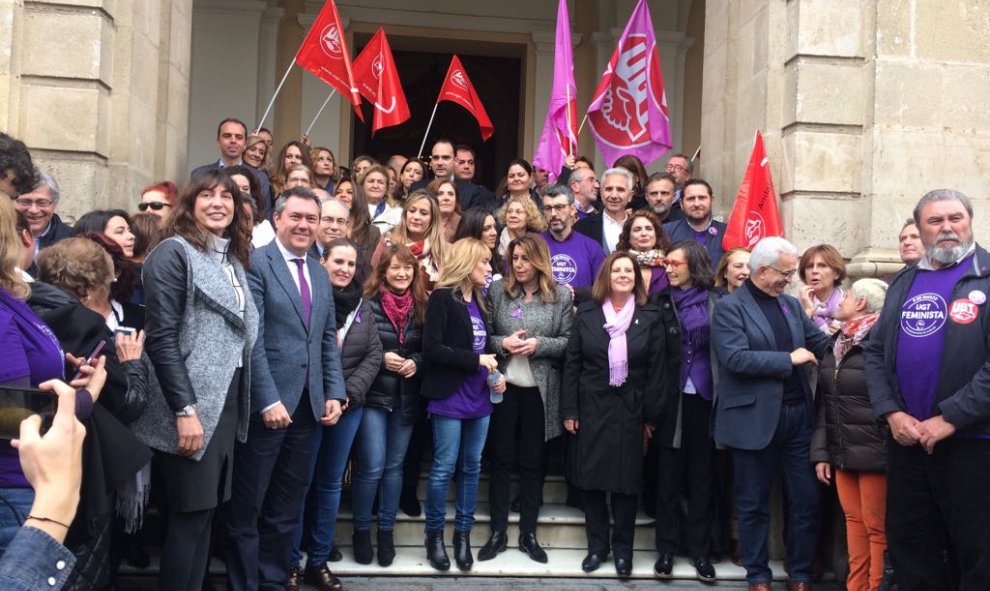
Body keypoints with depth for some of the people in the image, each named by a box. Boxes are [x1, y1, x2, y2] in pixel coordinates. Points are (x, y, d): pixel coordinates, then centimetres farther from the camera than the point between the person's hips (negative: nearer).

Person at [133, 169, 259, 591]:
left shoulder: (234, 259, 16)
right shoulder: (174, 252, -8)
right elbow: (161, 337, -16)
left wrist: (241, 402, 9)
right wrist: (184, 410, -21)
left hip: (228, 400, 8)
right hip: (193, 404, -7)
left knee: (205, 512, 13)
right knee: (189, 515, -1)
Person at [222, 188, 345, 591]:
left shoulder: (320, 274, 15)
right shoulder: (255, 263, -7)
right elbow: (252, 339, -13)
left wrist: (334, 393, 6)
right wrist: (268, 401, -18)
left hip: (308, 406, 6)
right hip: (266, 406, -6)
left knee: (287, 510, 14)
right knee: (246, 509, 7)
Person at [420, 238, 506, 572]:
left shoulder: (479, 301, 14)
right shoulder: (442, 298, -9)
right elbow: (432, 349, -17)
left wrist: (493, 372, 1)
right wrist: (476, 360, -16)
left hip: (479, 397, 7)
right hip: (450, 397, -7)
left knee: (471, 467, 11)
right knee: (444, 468, 0)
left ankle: (463, 534, 21)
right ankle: (434, 534, 15)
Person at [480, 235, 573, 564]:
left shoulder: (561, 296, 0)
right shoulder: (497, 291, 2)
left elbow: (569, 342, -2)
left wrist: (539, 344, -17)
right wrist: (502, 343, -17)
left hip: (540, 389, 0)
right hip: (503, 385, 0)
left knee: (533, 461, 9)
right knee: (501, 458, 7)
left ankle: (528, 533, 20)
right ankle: (498, 532, 17)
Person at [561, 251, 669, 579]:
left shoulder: (650, 317, 1)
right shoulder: (586, 313, 2)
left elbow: (656, 369, 0)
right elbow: (572, 364, 2)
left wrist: (651, 416, -4)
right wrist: (569, 410, -3)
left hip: (630, 409, 0)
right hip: (592, 406, 1)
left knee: (626, 479, 5)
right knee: (591, 477, 5)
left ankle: (623, 548, 19)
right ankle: (597, 545, 21)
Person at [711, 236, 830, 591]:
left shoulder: (791, 304, 12)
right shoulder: (730, 307, -9)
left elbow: (822, 345, 9)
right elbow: (736, 359, -20)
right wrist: (788, 359, -15)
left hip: (797, 415, 6)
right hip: (755, 419, -5)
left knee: (807, 500, 10)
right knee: (754, 503, 9)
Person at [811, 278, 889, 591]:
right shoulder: (837, 342, 12)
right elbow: (823, 401, 13)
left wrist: (889, 449, -15)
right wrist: (821, 451, 10)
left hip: (873, 450, -7)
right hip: (841, 450, 7)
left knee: (876, 526, 2)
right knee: (854, 520, 14)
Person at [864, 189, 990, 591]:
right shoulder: (903, 282, 12)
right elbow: (876, 353, 10)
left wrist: (950, 417, -18)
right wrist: (891, 413, -4)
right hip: (905, 439, 5)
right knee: (908, 545, 15)